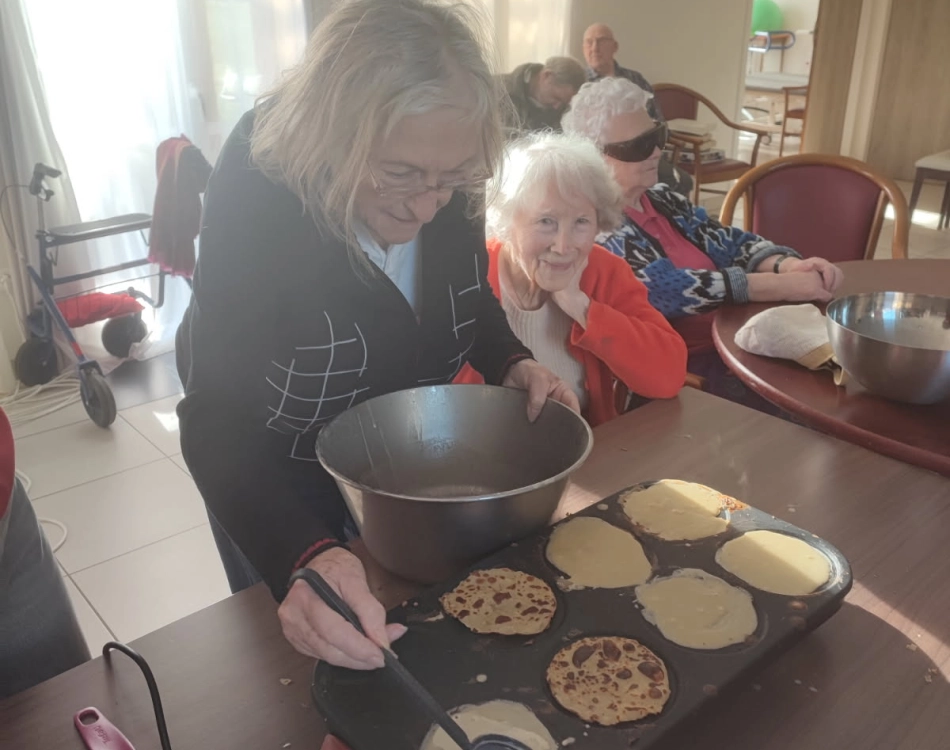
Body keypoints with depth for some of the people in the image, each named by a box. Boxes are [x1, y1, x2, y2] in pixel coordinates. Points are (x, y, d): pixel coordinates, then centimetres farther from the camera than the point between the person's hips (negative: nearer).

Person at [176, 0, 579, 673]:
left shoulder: (449, 191, -21)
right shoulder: (255, 203, -34)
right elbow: (221, 424, -38)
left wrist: (512, 364, -21)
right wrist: (305, 559, -55)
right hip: (273, 479, -3)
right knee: (294, 651, 20)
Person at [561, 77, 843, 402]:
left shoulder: (662, 199, 12)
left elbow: (732, 243, 12)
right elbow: (667, 289, -23)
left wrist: (790, 265, -10)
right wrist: (786, 285, -20)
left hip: (736, 343, 8)